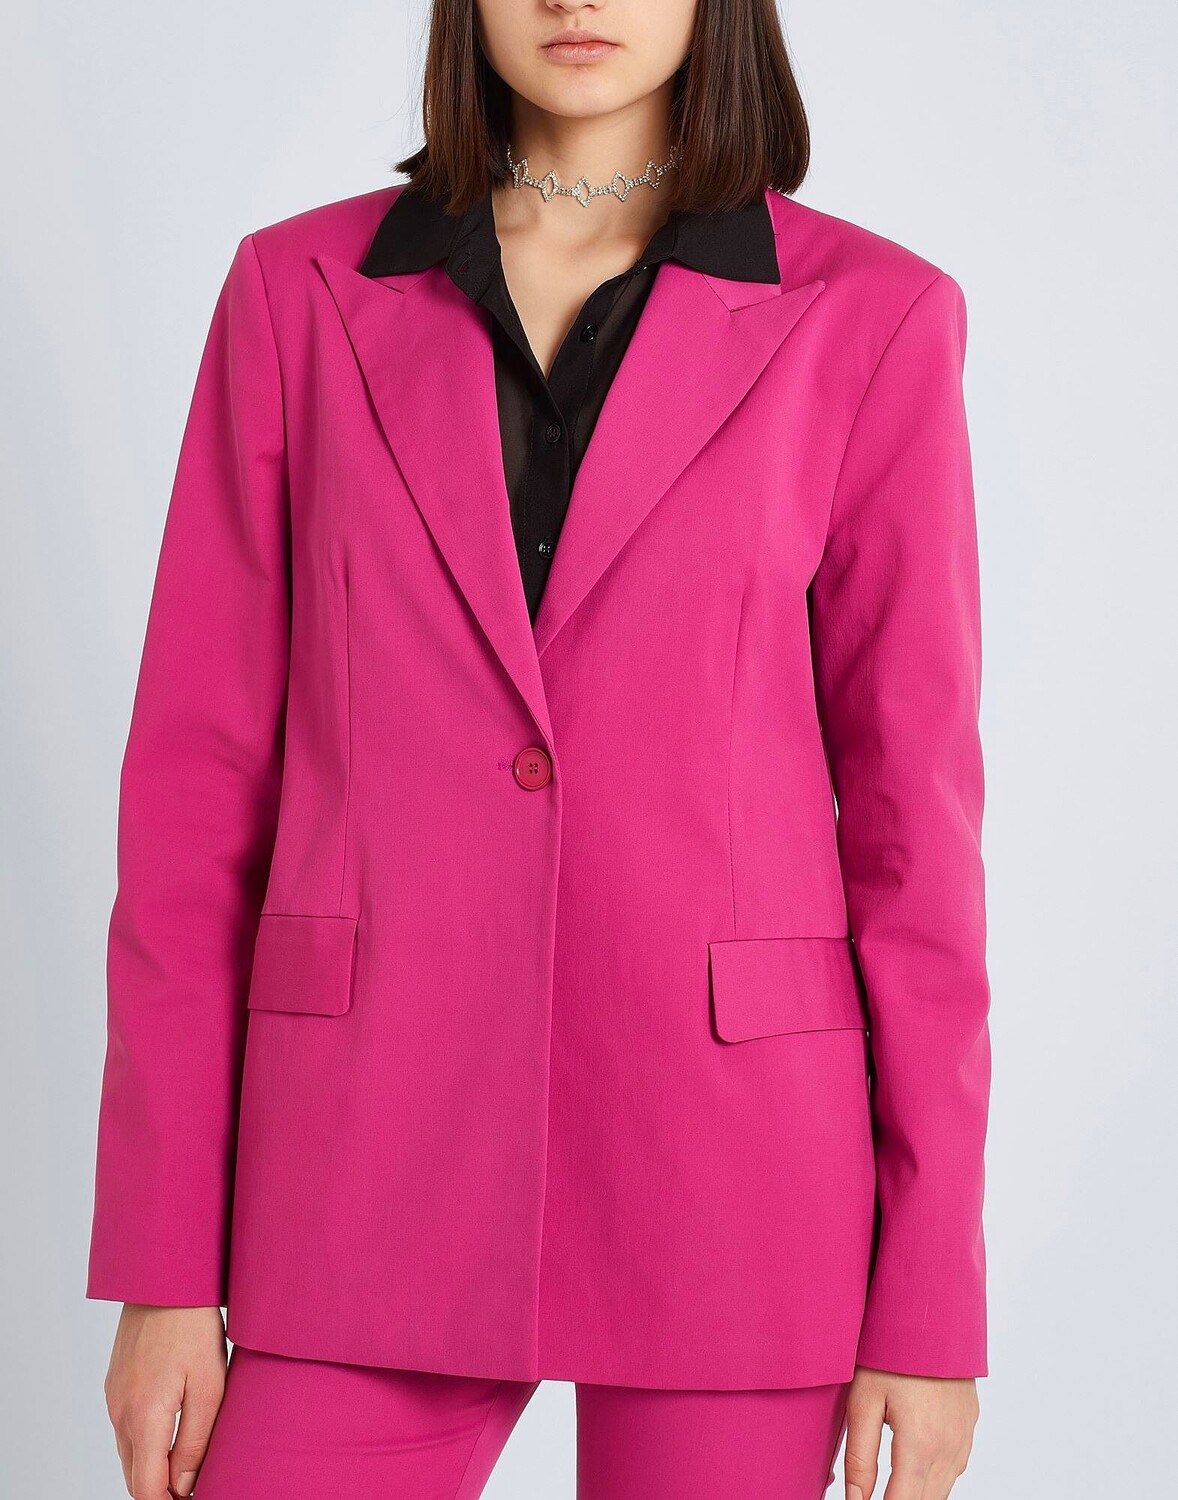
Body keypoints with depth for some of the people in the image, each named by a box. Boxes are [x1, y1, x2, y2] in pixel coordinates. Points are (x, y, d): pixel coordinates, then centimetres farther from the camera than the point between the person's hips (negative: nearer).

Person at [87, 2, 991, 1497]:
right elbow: (200, 777, 3)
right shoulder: (299, 293, 4)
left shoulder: (868, 318, 1)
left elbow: (909, 803, 1)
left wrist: (934, 1300, -1)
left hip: (728, 1158, -1)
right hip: (378, 1162, 1)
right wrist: (164, 1265, 0)